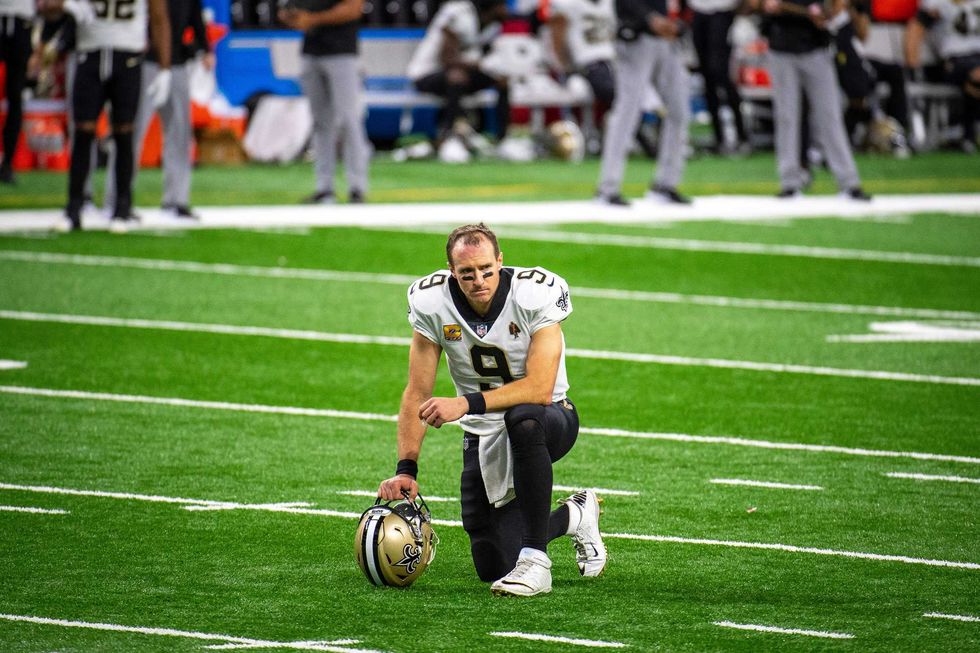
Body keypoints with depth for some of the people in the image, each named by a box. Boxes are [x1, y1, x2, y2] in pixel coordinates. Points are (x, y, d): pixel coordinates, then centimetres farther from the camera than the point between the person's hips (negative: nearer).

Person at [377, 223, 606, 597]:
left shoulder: (535, 296, -22)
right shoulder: (433, 303, -13)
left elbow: (539, 388, -30)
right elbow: (417, 395, -8)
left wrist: (466, 404, -39)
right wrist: (406, 469, -18)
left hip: (546, 418, -4)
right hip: (483, 436, 4)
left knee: (522, 418, -42)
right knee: (493, 566, -3)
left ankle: (535, 561, -32)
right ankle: (575, 516, 29)